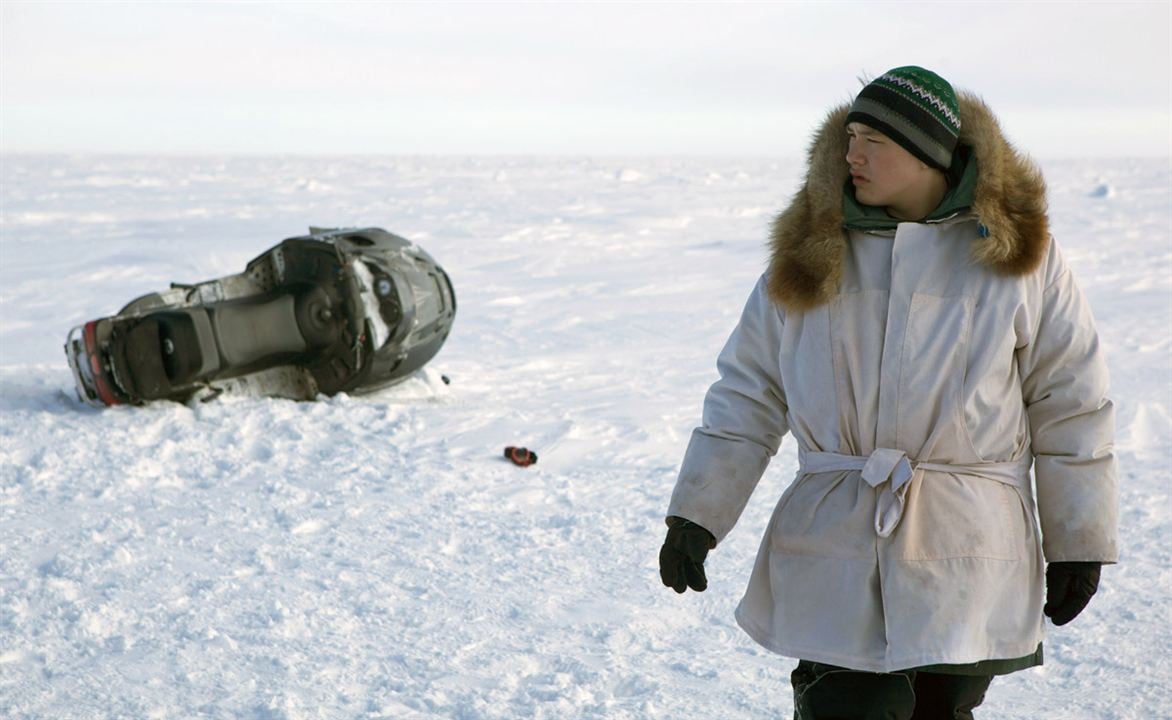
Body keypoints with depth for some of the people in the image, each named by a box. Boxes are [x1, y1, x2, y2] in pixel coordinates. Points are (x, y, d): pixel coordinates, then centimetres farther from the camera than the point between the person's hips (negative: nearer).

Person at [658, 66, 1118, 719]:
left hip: (965, 564, -1)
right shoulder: (811, 252, 6)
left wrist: (1078, 543, 7)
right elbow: (748, 395, 8)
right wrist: (696, 515, 0)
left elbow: (1070, 407, 6)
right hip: (832, 553, 1)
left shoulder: (1017, 252, 2)